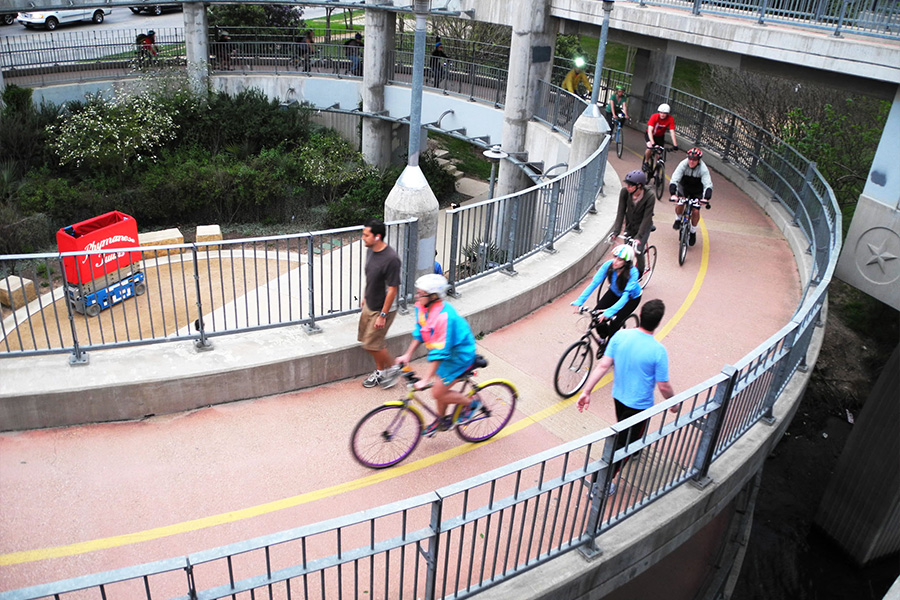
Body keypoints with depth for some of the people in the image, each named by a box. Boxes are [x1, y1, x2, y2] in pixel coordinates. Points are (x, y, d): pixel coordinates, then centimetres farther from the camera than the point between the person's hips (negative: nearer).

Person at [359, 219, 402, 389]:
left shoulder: (391, 259, -28)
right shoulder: (370, 251, -1)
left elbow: (392, 289, -24)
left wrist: (383, 315, -21)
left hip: (382, 309, -8)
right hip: (369, 305, 9)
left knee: (371, 344, -3)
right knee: (366, 339, 17)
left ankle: (392, 368, 20)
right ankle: (380, 371, 36)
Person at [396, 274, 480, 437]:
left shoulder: (444, 317, -36)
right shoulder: (422, 307, -10)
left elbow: (439, 352, -34)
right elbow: (419, 332, 6)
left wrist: (426, 380, -33)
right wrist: (408, 355, 1)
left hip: (459, 356, -8)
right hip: (446, 352, 8)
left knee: (438, 393, -5)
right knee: (439, 385, 16)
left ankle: (471, 402, 18)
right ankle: (442, 420, 40)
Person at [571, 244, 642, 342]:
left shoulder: (632, 273, -36)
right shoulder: (608, 265, -28)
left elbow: (626, 295, -44)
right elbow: (594, 283, -31)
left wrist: (610, 311, -57)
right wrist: (579, 301, -42)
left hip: (632, 297, -4)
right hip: (614, 293, 4)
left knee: (614, 322, -20)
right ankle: (603, 338, 16)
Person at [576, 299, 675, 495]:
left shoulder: (620, 336, -15)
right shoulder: (658, 351, -26)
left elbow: (603, 365, -14)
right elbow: (663, 386, -18)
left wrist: (586, 391, -11)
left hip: (618, 397, 6)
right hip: (640, 404, -5)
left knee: (626, 432, 33)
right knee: (623, 444, 9)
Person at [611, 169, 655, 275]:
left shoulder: (650, 195, -27)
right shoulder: (624, 192, -19)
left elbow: (647, 217, -25)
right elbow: (621, 212, -14)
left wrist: (639, 236, -29)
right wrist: (616, 231, -19)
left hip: (643, 226, -3)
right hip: (630, 225, 3)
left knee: (638, 251, -14)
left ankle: (640, 274, 9)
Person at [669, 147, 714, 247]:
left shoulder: (703, 169, -29)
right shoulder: (683, 164, -27)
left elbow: (708, 185, -37)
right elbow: (674, 179, -35)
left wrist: (706, 198, -55)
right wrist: (673, 194, -52)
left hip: (697, 191, -1)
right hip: (683, 187, 1)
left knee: (696, 211, -10)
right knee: (679, 204, -24)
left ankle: (693, 231, 15)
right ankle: (678, 219, 10)